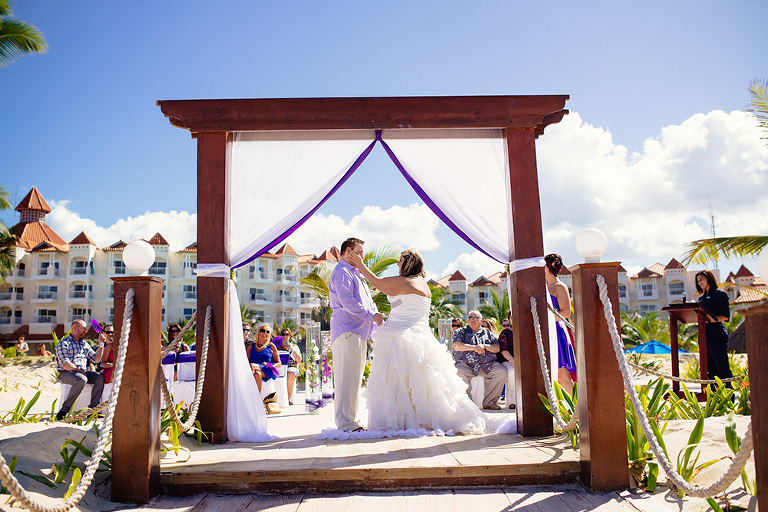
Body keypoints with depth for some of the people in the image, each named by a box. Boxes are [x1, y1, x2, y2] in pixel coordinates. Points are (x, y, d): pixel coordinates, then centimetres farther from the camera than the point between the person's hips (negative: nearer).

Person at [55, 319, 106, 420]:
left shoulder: (85, 344, 22)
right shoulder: (64, 343, -2)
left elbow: (96, 359, 21)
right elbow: (65, 364, -13)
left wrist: (101, 344, 14)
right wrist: (78, 370, -12)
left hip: (82, 372, 7)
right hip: (66, 373, -7)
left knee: (100, 377, -20)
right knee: (82, 379, -37)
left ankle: (93, 409, -20)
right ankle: (64, 411, -28)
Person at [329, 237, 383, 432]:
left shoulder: (354, 273, 27)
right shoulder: (342, 272, -7)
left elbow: (365, 300, 28)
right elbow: (347, 302, -18)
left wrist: (375, 314, 10)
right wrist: (371, 314, -16)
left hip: (358, 330, 11)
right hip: (347, 330, -11)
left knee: (355, 377, 11)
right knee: (347, 377, -10)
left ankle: (351, 420, 17)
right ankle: (345, 423, -8)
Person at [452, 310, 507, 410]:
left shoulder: (488, 333, 23)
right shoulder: (461, 332, 17)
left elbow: (497, 348, 11)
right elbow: (456, 345, -3)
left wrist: (484, 346, -6)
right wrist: (474, 347, -10)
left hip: (487, 364, 2)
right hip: (465, 364, -2)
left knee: (502, 372, -23)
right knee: (459, 373, -35)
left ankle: (489, 401, -12)